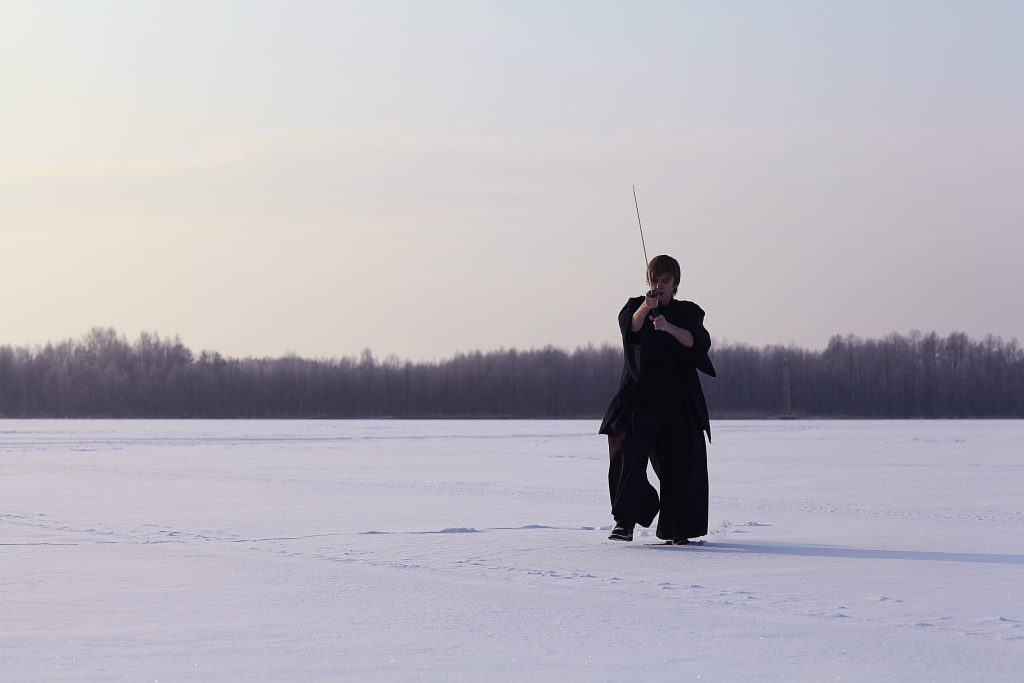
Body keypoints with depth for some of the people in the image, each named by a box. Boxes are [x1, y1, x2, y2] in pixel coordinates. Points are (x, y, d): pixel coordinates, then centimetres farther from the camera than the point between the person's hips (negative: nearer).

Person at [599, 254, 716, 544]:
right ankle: (626, 521, -13)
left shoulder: (688, 312, 10)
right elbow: (629, 326, -16)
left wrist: (670, 328, -30)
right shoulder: (636, 306, 9)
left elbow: (699, 341, -11)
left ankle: (677, 530, 7)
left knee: (682, 462, -3)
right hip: (640, 397, -1)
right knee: (627, 454, -19)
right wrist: (645, 308, -38)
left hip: (679, 399, 1)